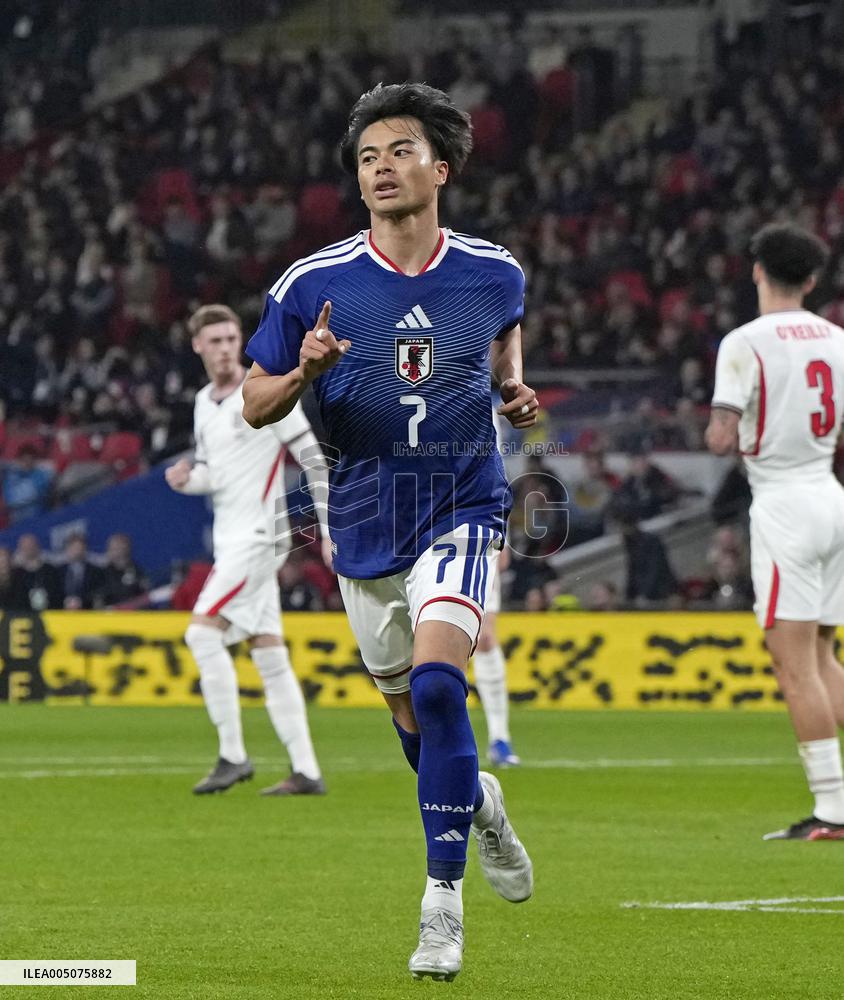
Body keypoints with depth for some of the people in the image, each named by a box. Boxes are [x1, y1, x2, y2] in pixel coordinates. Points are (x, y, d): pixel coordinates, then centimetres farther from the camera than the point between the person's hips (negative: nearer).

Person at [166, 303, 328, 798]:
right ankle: (306, 771, 6)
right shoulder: (204, 402, 15)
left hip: (258, 533, -8)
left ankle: (233, 756, -14)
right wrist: (186, 479, 0)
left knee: (203, 632, -17)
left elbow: (312, 456, -10)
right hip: (230, 538, 8)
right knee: (269, 653, 6)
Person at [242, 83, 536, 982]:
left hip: (462, 511, -2)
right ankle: (477, 799, 48)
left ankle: (443, 900, -16)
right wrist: (303, 373, -20)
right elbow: (255, 405, 0)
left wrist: (513, 386, 4)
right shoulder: (312, 285, -7)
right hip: (365, 527, 2)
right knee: (410, 713, 13)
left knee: (436, 683, -23)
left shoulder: (492, 273, -2)